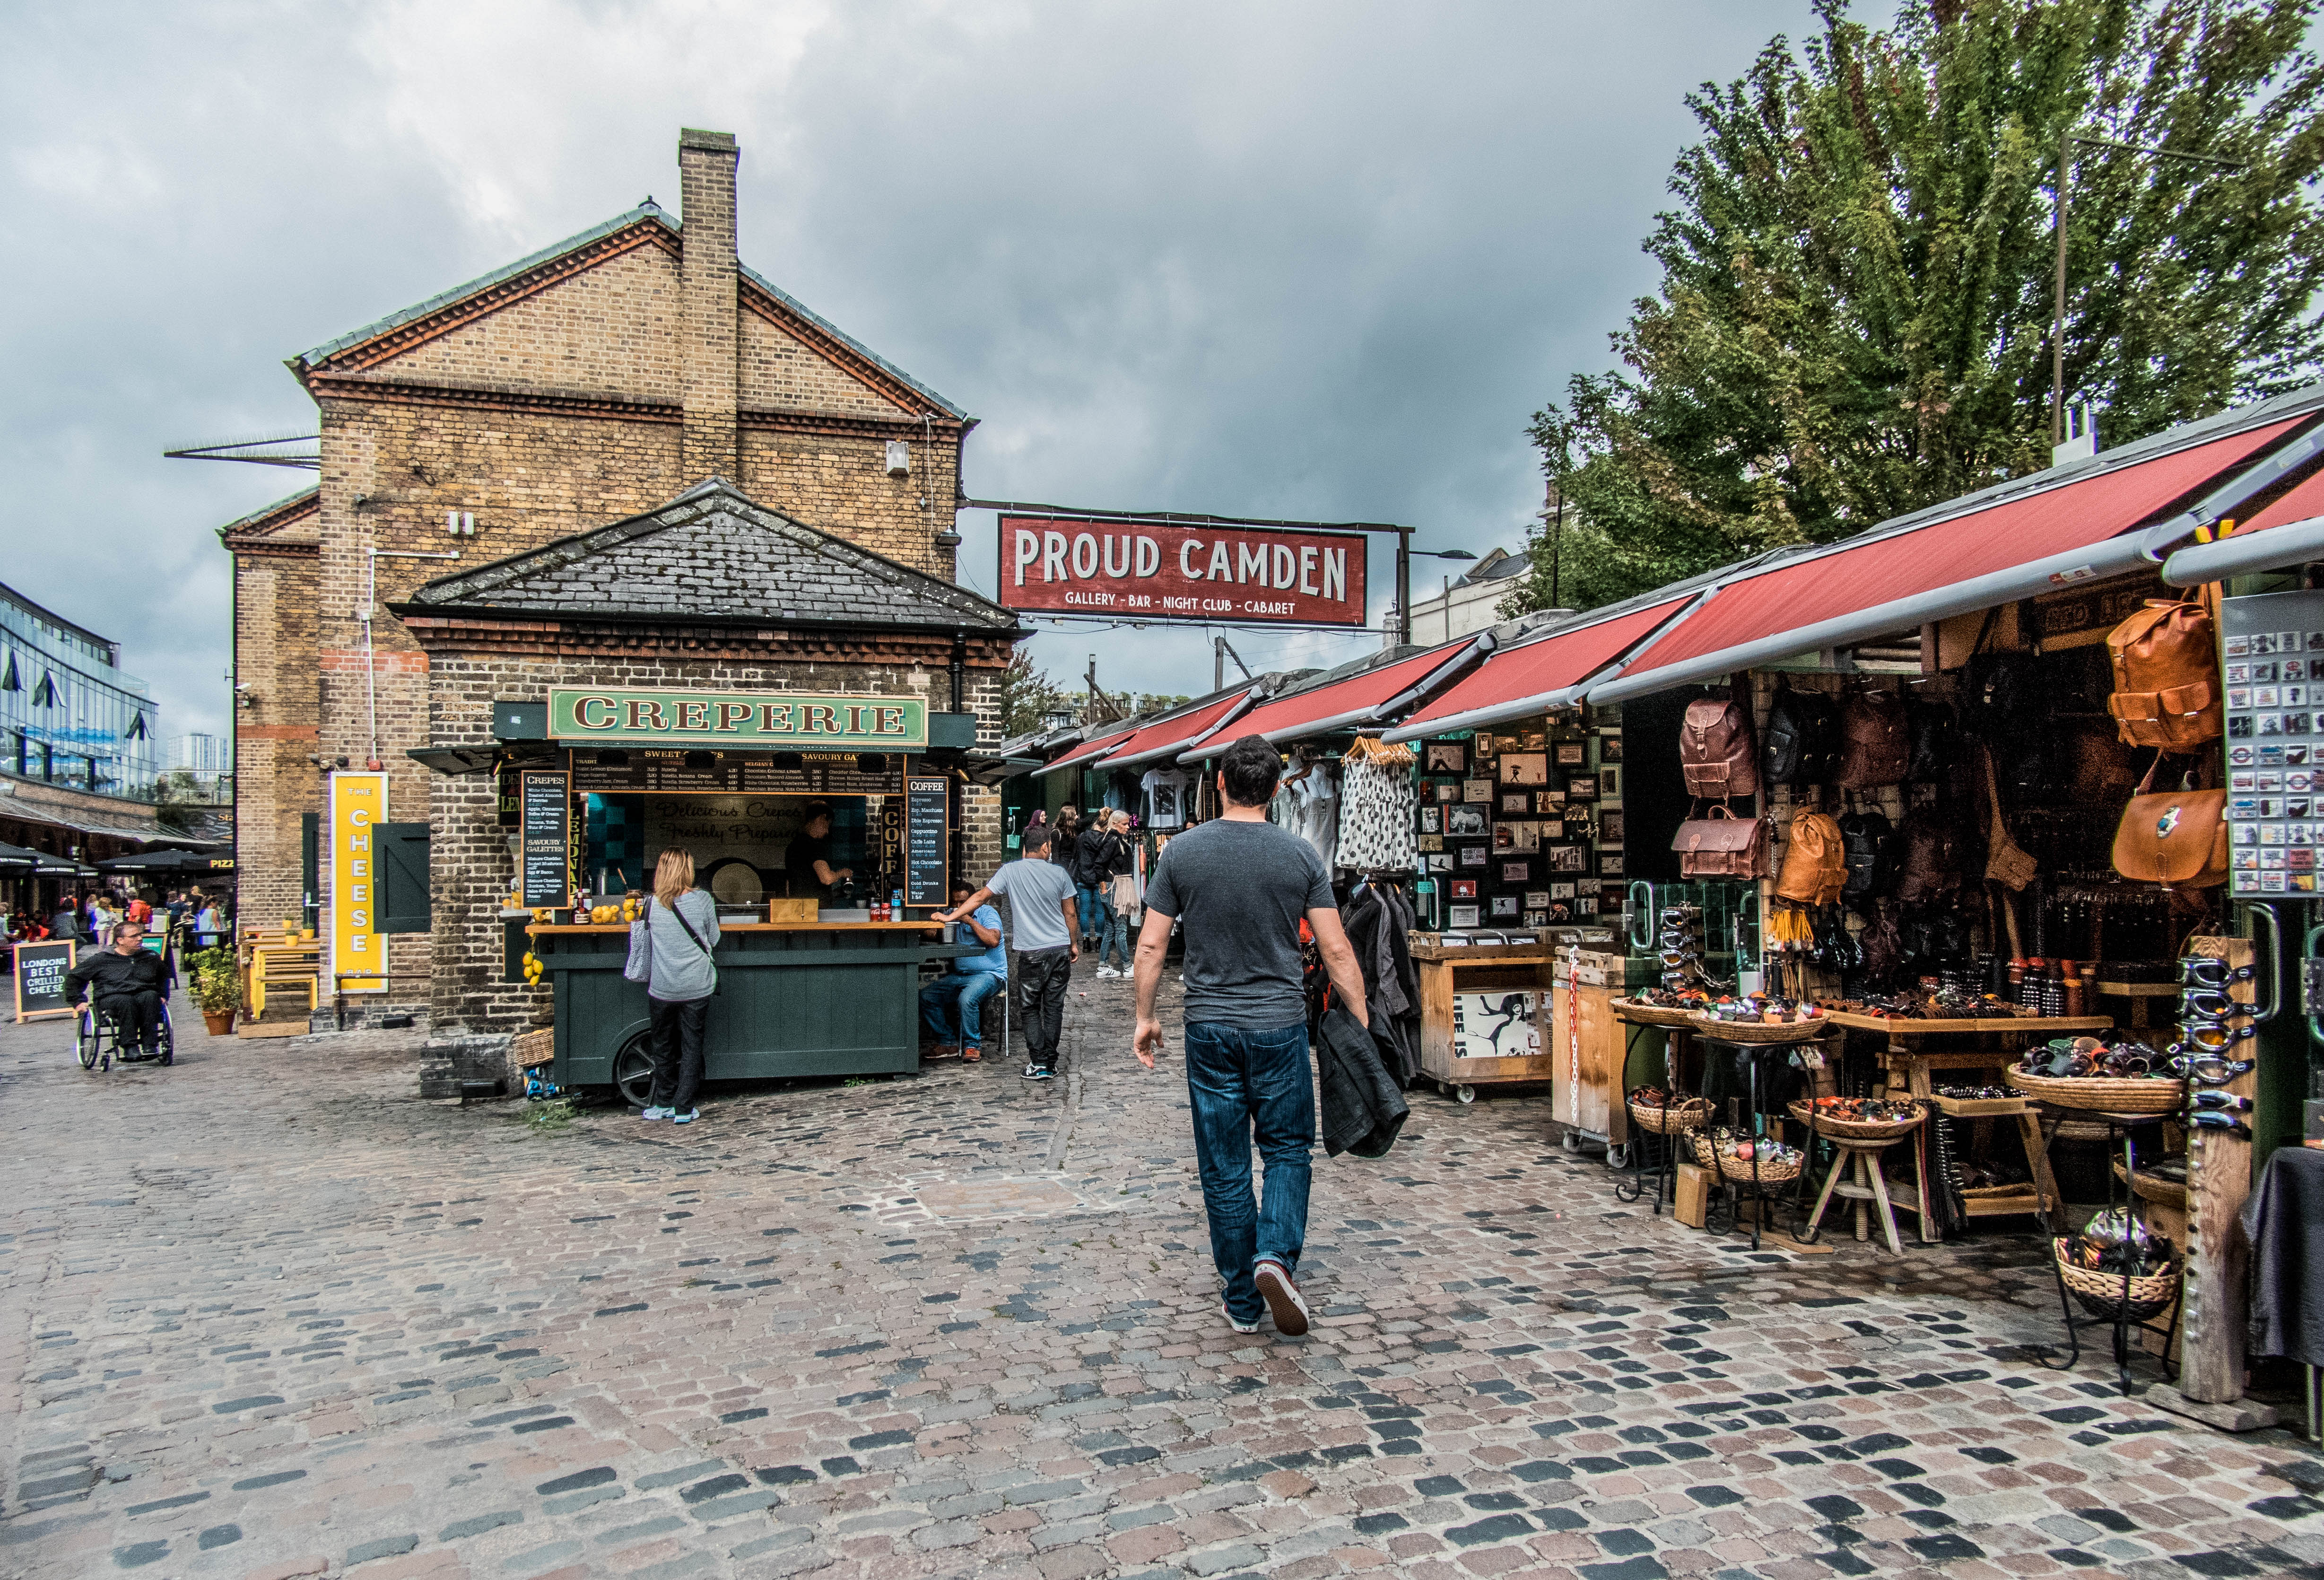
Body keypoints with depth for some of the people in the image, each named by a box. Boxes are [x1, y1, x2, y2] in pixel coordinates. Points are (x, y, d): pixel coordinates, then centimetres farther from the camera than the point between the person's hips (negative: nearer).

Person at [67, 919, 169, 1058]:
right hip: (111, 999, -2)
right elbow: (73, 977, 16)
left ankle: (150, 1045, -39)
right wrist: (78, 1002, 9)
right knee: (125, 1001, -39)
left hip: (144, 995, 2)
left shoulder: (152, 958, 20)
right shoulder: (101, 959, 9)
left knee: (151, 996, -36)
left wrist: (162, 997, 22)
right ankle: (130, 1047, -41)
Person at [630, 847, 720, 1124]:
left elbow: (646, 942, 7)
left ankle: (664, 1103, 24)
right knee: (691, 1045, 7)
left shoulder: (653, 904, -5)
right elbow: (713, 939, 1)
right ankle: (684, 1109, 8)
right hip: (696, 987, -1)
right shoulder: (702, 900, -9)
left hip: (662, 987, 1)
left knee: (663, 1045, 16)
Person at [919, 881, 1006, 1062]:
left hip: (989, 974, -6)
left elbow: (994, 941, -20)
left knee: (967, 999, -34)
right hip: (959, 975, 7)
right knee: (926, 996, -11)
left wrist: (970, 920, -18)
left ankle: (973, 1046, -14)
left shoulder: (987, 913, -4)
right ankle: (948, 1043, -1)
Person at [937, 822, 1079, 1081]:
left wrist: (950, 916, 6)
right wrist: (1074, 944, 20)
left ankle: (1039, 1064, 0)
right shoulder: (1059, 873, 0)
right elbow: (1070, 914, 6)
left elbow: (980, 897, -3)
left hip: (1032, 953, -2)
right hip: (1061, 949, 2)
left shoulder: (1011, 870, -5)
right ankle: (1050, 1064, 10)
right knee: (1054, 1007, 8)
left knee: (1030, 1009, 8)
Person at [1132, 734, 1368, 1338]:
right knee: (1288, 1148, 15)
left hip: (1210, 1028, 1)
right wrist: (1362, 1025, 4)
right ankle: (1276, 1257, -8)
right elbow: (1336, 951, -4)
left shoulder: (1181, 852, -3)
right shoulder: (1301, 855, -4)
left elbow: (1151, 945, -2)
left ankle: (1242, 1301, 18)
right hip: (1280, 1026, -1)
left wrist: (1145, 1018, 10)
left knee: (1224, 1166, 10)